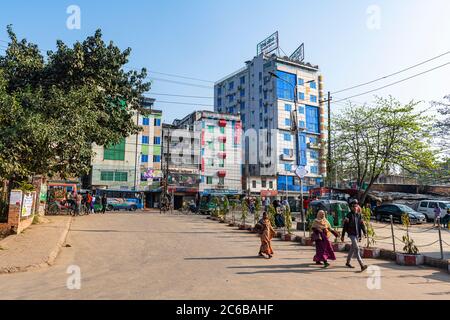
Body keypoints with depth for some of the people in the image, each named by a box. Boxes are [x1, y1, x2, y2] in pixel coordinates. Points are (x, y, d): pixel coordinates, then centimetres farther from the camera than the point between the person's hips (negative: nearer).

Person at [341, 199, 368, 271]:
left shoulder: (359, 215, 9)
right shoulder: (349, 215, -8)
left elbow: (362, 224, 9)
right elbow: (345, 225, -6)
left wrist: (365, 232, -4)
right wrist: (343, 235, -5)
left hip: (357, 234, 6)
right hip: (352, 234, -6)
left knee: (352, 248, 16)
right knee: (356, 248, -13)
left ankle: (348, 262, 31)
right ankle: (362, 265, -17)